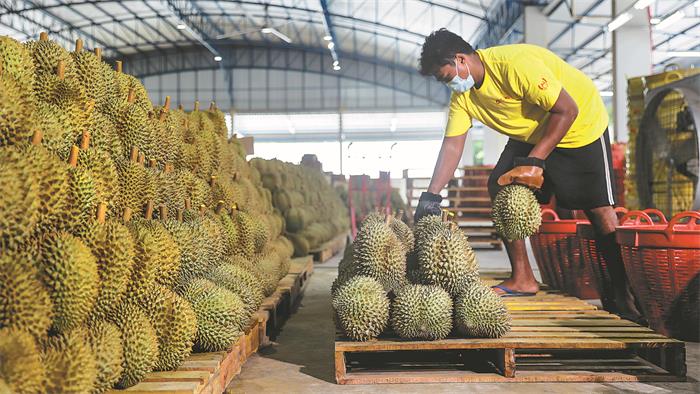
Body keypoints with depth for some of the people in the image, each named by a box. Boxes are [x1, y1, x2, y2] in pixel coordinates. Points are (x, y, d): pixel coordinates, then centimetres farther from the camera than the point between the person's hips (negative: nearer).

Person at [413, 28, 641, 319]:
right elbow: (452, 145, -5)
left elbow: (567, 110, -31)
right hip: (530, 134, 7)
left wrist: (534, 162, -32)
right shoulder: (462, 95, -8)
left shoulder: (514, 63, -33)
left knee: (599, 210, -10)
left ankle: (624, 293, 2)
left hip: (580, 124, -7)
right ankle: (522, 279, 4)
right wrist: (431, 196, -12)